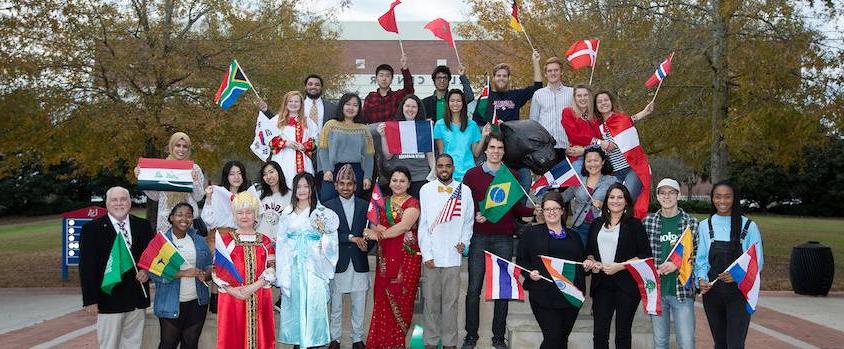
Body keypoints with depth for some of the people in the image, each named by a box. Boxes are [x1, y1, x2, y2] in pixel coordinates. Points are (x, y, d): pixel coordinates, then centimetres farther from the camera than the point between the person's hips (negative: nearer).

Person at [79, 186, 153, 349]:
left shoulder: (143, 226, 7)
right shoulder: (92, 228, -3)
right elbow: (87, 267, -6)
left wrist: (148, 271, -8)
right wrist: (90, 300, -10)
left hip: (137, 298, 4)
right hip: (109, 299, -3)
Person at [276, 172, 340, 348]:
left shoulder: (322, 212, 2)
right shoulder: (287, 213, 9)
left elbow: (331, 243, 1)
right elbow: (281, 242, 8)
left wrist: (324, 231, -20)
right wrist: (281, 272, 2)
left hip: (313, 267, -2)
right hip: (292, 267, 2)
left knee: (312, 303, -5)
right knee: (294, 302, 5)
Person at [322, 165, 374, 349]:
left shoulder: (365, 206, 7)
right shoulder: (328, 206, 0)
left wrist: (366, 245, -10)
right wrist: (351, 238, -18)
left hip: (359, 263, 2)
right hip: (337, 263, -2)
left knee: (359, 306, 8)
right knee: (336, 305, 8)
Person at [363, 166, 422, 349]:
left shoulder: (413, 203, -3)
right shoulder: (384, 202, 15)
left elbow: (405, 225, -18)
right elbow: (376, 226, 8)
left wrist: (380, 233, -19)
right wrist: (375, 230, -15)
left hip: (406, 257, -4)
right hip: (385, 257, 5)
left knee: (401, 299, -3)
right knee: (382, 298, 2)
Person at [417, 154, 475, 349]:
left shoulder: (464, 191, 5)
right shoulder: (426, 190, 3)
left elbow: (469, 221, 13)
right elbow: (423, 224, 1)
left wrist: (464, 241, -3)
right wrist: (426, 254, -4)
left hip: (453, 255, 1)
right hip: (431, 256, 0)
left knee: (451, 301, 4)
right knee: (431, 300, 4)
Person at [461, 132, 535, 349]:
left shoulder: (512, 176, 11)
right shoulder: (472, 175, 6)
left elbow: (517, 208, 12)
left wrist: (535, 211, -5)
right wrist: (474, 216, -14)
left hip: (504, 238, 1)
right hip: (479, 237, -1)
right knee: (474, 288, -1)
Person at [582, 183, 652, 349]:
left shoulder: (634, 224, -1)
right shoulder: (597, 224, 12)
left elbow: (645, 255, -6)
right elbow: (589, 251, 21)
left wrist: (619, 266, -15)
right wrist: (591, 261, -2)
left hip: (626, 284, -3)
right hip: (601, 284, 3)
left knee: (623, 333, 7)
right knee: (599, 332, 2)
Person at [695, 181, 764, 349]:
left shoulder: (748, 226, -2)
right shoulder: (704, 226, 5)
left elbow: (757, 261, -2)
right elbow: (700, 259, 7)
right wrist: (701, 279, -12)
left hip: (739, 292, -3)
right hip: (711, 291, 3)